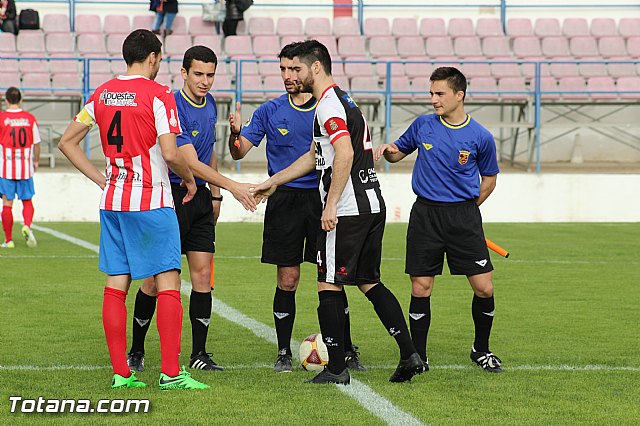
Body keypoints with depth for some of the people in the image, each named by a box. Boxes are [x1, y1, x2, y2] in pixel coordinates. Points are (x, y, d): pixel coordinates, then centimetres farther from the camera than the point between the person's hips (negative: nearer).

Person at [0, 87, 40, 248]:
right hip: (25, 168, 2)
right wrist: (36, 161, 23)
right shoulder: (30, 119, 1)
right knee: (27, 201, 13)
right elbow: (36, 143, 8)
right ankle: (27, 226, -14)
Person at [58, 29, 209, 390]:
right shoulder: (158, 95, -10)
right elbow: (170, 153, -17)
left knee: (116, 286, 7)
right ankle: (171, 373, -7)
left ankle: (121, 373, 8)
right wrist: (190, 180, 1)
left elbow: (67, 142, 14)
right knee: (169, 284, -3)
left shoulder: (102, 94, 9)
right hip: (152, 203, -6)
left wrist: (102, 180, 15)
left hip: (112, 201, 6)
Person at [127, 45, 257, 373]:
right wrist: (233, 186, -28)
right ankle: (136, 351, 11)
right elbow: (190, 162, -23)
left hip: (201, 197, 7)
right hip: (172, 196, -7)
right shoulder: (173, 107, -18)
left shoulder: (209, 104, 9)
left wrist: (215, 196, 20)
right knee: (156, 278, -2)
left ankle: (199, 354, 7)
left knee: (202, 273, 2)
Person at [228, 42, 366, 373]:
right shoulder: (270, 111, 5)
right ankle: (284, 353, 11)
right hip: (285, 200, 0)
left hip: (323, 197, 0)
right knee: (287, 280, 1)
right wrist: (236, 133, -18)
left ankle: (347, 351, 8)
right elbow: (239, 152, 4)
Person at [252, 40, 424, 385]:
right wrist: (272, 182, 31)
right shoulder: (341, 101, 21)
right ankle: (409, 354, 7)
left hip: (347, 211, -10)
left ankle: (336, 368, 1)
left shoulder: (328, 105, -11)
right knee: (369, 282, 14)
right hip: (371, 204, 10)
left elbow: (344, 153, -24)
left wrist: (331, 205, -23)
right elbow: (313, 156, 29)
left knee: (328, 285, -2)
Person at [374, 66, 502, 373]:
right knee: (420, 288, -1)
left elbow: (489, 177, 12)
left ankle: (481, 350, 18)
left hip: (463, 216, -1)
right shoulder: (423, 125, 3)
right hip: (425, 215, 1)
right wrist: (388, 150, -4)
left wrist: (466, 209, 8)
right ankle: (418, 357, 11)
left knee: (484, 288, -4)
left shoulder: (480, 137, -3)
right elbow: (400, 150, 19)